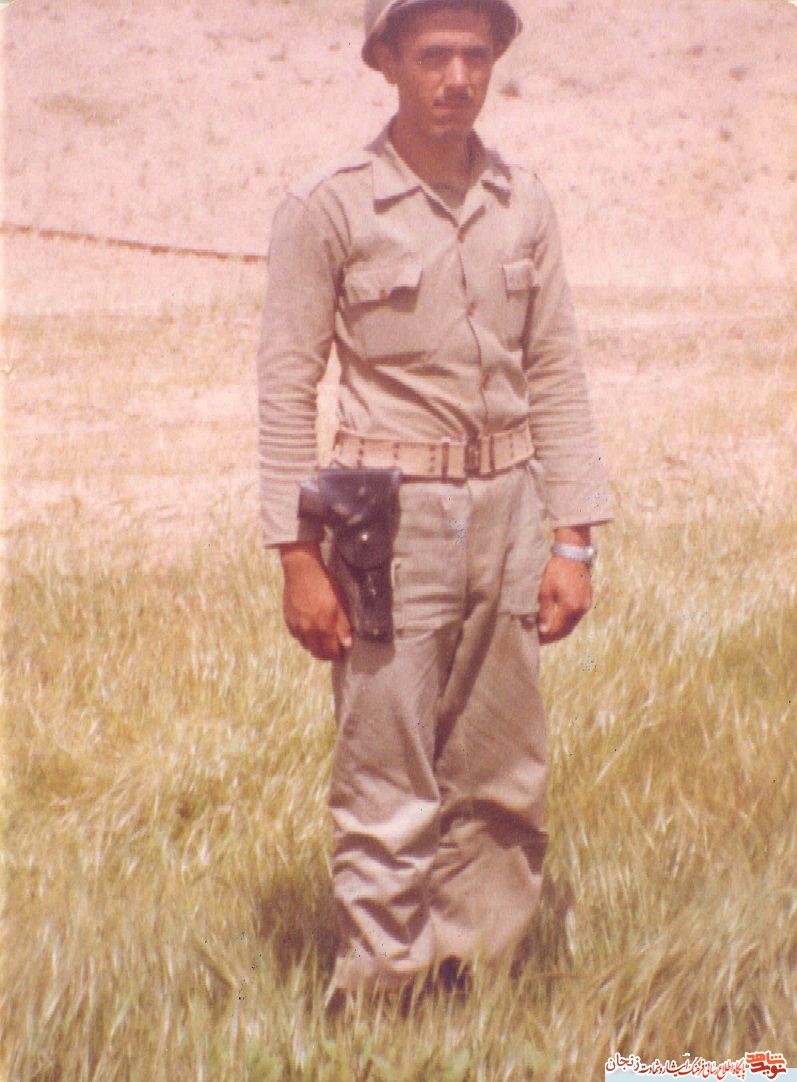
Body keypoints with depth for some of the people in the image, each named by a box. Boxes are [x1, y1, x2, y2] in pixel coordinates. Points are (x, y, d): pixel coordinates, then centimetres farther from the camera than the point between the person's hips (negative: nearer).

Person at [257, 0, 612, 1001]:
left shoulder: (524, 204, 7)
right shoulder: (327, 208, -6)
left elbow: (556, 380, 9)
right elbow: (286, 388, -5)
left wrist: (572, 540, 5)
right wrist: (298, 559, -10)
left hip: (510, 510, 5)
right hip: (393, 518, -4)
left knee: (501, 783, 10)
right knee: (389, 795, -2)